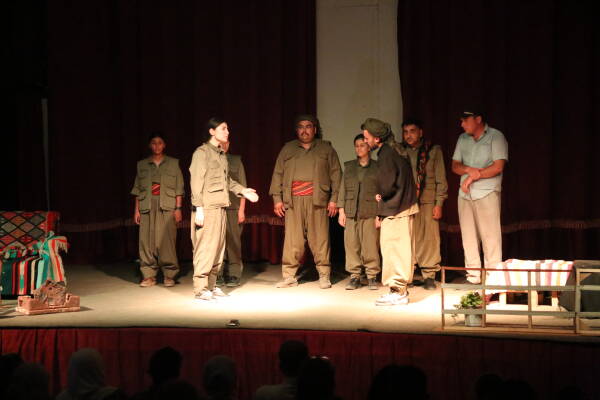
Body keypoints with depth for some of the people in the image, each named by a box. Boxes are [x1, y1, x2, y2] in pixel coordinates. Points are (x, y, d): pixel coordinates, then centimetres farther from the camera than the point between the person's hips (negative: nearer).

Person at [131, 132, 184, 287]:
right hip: (147, 207, 2)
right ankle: (148, 276, 1)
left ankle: (169, 275, -2)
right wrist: (136, 210, 7)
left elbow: (179, 188, 6)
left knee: (167, 240, -8)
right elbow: (137, 190, 14)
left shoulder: (173, 163, 10)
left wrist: (178, 208, -2)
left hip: (167, 207, -2)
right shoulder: (142, 165, 15)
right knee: (147, 241, -3)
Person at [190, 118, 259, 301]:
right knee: (206, 247, -9)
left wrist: (243, 191, 12)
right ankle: (201, 288, -5)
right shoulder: (202, 152, -6)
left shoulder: (222, 155, 19)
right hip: (207, 208, -8)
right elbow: (196, 182, -11)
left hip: (220, 208, 8)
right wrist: (198, 208, -17)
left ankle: (211, 285, 16)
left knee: (218, 247, 9)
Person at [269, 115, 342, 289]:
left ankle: (324, 276, 2)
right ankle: (289, 276, 1)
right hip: (293, 201, 1)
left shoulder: (326, 149, 13)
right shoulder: (287, 149, 18)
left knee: (320, 238, -4)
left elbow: (336, 174, 9)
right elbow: (278, 174, 15)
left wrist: (334, 199, 0)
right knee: (292, 239, -3)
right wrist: (277, 198, 6)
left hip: (317, 200, -1)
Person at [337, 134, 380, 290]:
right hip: (351, 212, 3)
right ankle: (354, 276, 7)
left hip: (370, 212, -3)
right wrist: (341, 210, 5)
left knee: (371, 245, -5)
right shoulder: (349, 166, 15)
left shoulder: (376, 167, 6)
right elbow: (343, 188, 14)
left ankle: (372, 277, 3)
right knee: (351, 244, 0)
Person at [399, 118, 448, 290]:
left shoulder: (433, 150, 7)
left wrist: (439, 204, -2)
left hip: (428, 201, -1)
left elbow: (441, 179, 5)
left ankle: (429, 276, 2)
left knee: (429, 239, -5)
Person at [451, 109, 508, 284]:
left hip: (487, 193, -5)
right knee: (468, 235, 4)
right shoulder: (463, 139, 16)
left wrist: (473, 177, -9)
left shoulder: (495, 137, -2)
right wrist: (469, 169, -9)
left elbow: (498, 167, -10)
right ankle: (473, 275, 10)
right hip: (465, 194, 5)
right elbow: (455, 166, 13)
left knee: (490, 235, -8)